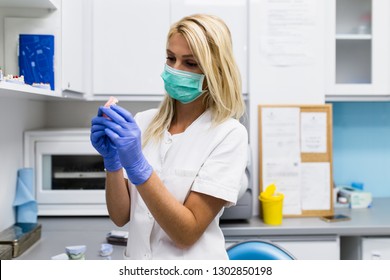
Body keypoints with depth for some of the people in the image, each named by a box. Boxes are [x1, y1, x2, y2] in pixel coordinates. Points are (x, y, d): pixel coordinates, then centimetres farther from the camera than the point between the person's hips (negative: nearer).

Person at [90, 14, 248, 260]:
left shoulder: (229, 134, -13)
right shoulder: (142, 122, -2)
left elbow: (187, 233, -16)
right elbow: (121, 217, -2)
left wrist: (137, 165, -25)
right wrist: (112, 159, -17)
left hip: (192, 259, -3)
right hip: (137, 263, 3)